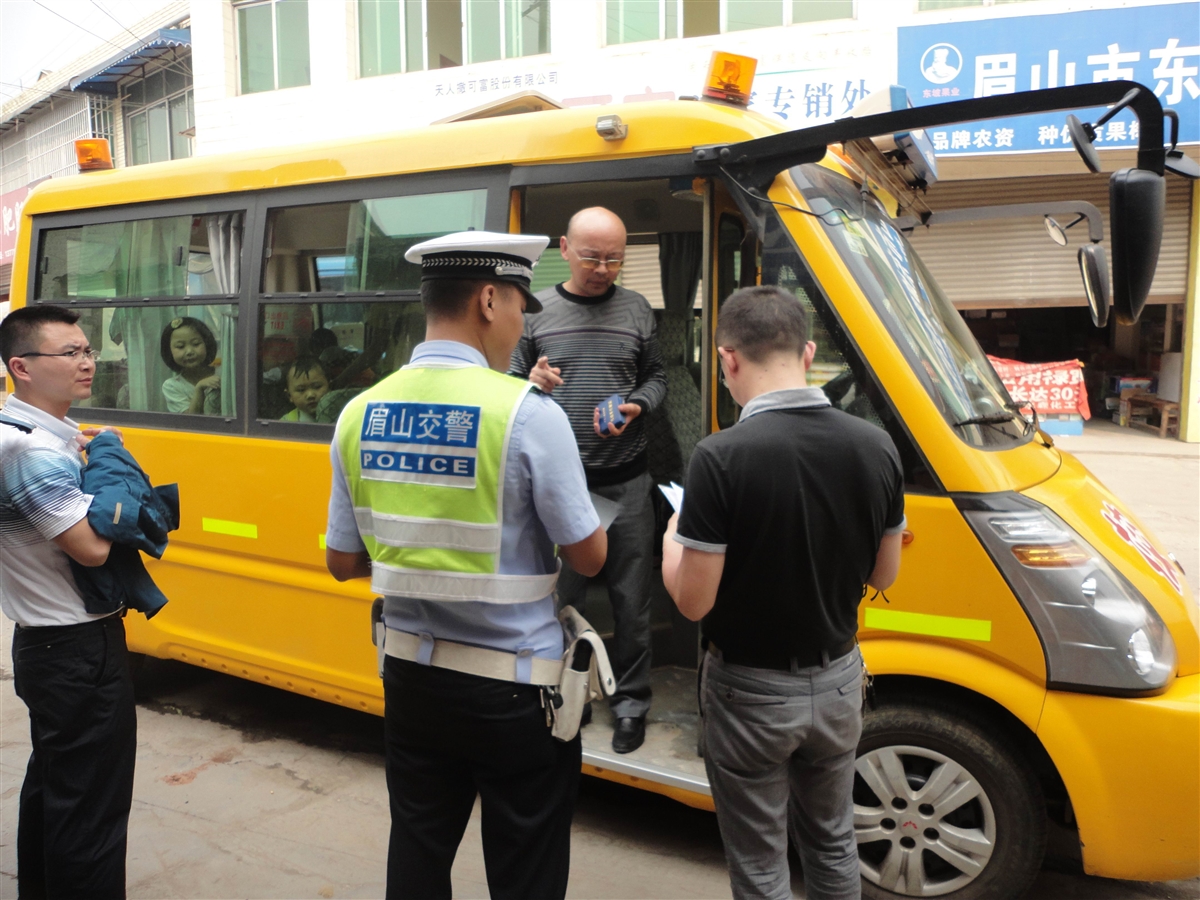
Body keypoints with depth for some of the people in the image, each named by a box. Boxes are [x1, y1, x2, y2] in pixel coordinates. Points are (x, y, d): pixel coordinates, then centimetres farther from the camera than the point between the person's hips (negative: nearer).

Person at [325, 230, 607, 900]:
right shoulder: (528, 414, -19)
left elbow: (343, 562, 4)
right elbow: (589, 556, -11)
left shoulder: (360, 413, -3)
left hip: (411, 676, 5)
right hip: (514, 689, -5)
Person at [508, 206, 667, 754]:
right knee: (563, 595, 8)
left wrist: (636, 406, -7)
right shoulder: (536, 310, 4)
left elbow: (656, 377, 14)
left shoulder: (636, 309, 7)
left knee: (631, 599, 7)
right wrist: (532, 382, -15)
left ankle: (630, 701, 24)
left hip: (626, 481, 1)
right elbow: (511, 383, 8)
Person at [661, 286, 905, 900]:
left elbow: (692, 601, -20)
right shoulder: (875, 447, -8)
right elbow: (883, 574, 3)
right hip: (837, 683, 5)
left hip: (751, 690, -5)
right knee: (831, 843, 26)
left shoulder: (721, 458, -24)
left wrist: (672, 541, -1)